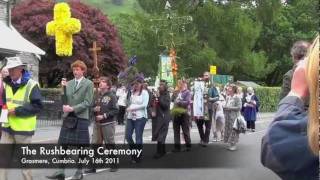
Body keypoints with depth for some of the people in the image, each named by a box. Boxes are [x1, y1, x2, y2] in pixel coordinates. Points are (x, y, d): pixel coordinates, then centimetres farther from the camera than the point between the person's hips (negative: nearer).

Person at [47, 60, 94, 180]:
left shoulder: (89, 84, -2)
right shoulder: (68, 83, 11)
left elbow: (88, 103, -9)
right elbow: (65, 100, 9)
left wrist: (73, 108, -16)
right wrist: (63, 88, -5)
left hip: (81, 118, -4)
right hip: (68, 117, 4)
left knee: (80, 146, 4)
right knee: (64, 145, 3)